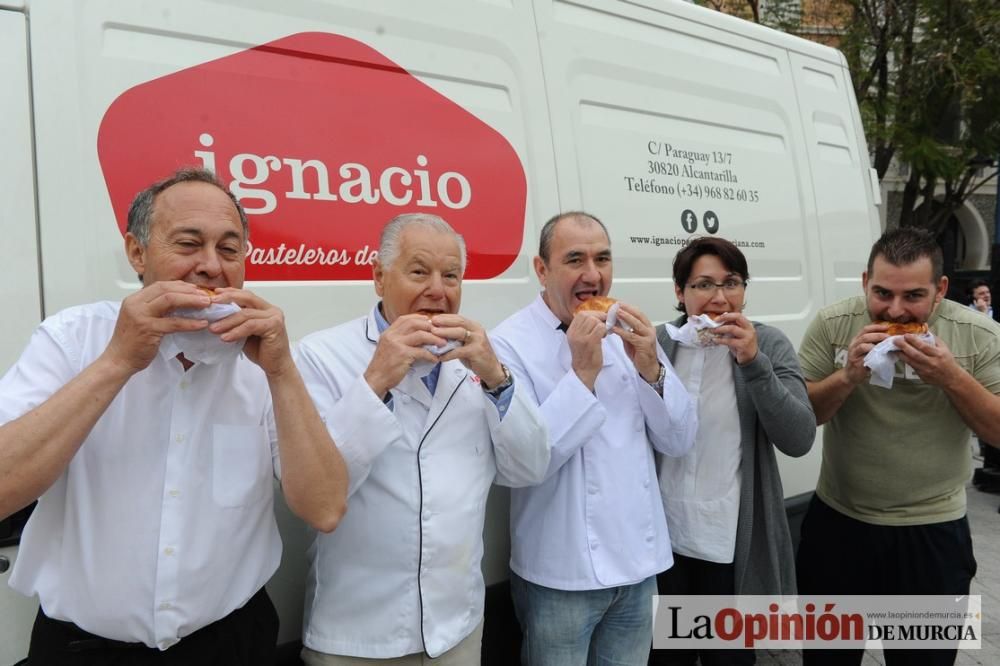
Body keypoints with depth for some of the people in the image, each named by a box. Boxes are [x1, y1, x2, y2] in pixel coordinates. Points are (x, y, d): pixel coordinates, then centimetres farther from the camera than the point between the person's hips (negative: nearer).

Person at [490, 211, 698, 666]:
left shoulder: (628, 333, 4)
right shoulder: (511, 343, -14)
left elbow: (679, 442, 2)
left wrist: (650, 367, -13)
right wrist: (582, 374, -25)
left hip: (640, 562, 5)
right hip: (561, 573, -5)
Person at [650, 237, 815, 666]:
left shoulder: (769, 344, -6)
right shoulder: (657, 342, -3)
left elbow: (799, 440, -17)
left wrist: (752, 362, -24)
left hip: (735, 543, -1)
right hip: (664, 538, 1)